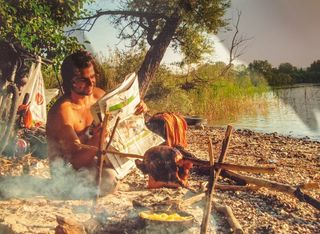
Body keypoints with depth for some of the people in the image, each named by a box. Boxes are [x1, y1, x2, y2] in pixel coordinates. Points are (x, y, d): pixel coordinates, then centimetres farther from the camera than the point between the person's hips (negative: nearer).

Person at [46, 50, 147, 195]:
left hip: (92, 157, 7)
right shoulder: (62, 111, -28)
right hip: (68, 170, -7)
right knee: (108, 178, -34)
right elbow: (76, 161, -32)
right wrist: (96, 139, -51)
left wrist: (136, 108, -17)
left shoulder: (97, 95, -6)